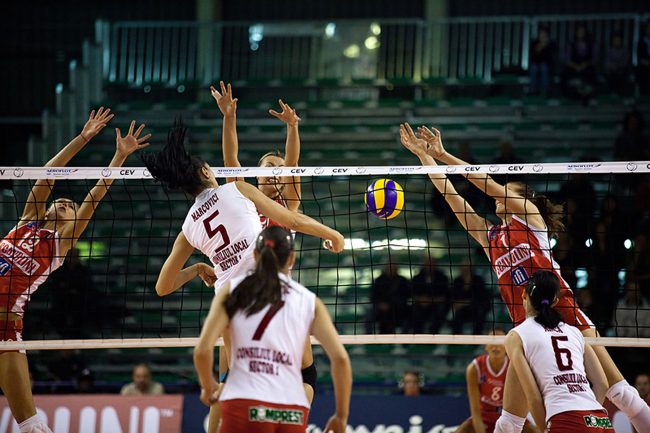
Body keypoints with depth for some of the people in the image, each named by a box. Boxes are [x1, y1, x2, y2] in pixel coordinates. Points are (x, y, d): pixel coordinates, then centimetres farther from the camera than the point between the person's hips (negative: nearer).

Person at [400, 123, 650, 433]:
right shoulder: (489, 236, 21)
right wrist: (423, 155, 16)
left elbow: (489, 184, 1)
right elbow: (450, 195, 19)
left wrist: (443, 155, 3)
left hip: (563, 313, -5)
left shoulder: (529, 215, 9)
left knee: (620, 393, -11)